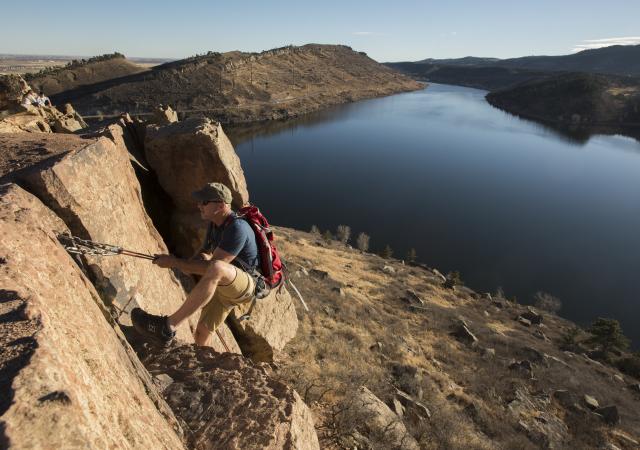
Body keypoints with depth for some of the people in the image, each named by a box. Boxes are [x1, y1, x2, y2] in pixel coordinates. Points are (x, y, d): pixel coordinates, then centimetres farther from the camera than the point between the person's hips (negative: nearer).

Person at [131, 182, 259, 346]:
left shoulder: (237, 228, -25)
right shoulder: (215, 223, 6)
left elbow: (213, 266, -28)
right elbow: (205, 254, 17)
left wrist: (174, 262, -19)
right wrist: (185, 265, -6)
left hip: (245, 287, -9)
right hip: (222, 284, 9)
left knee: (216, 268, -39)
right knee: (202, 332, 5)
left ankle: (167, 327, -33)